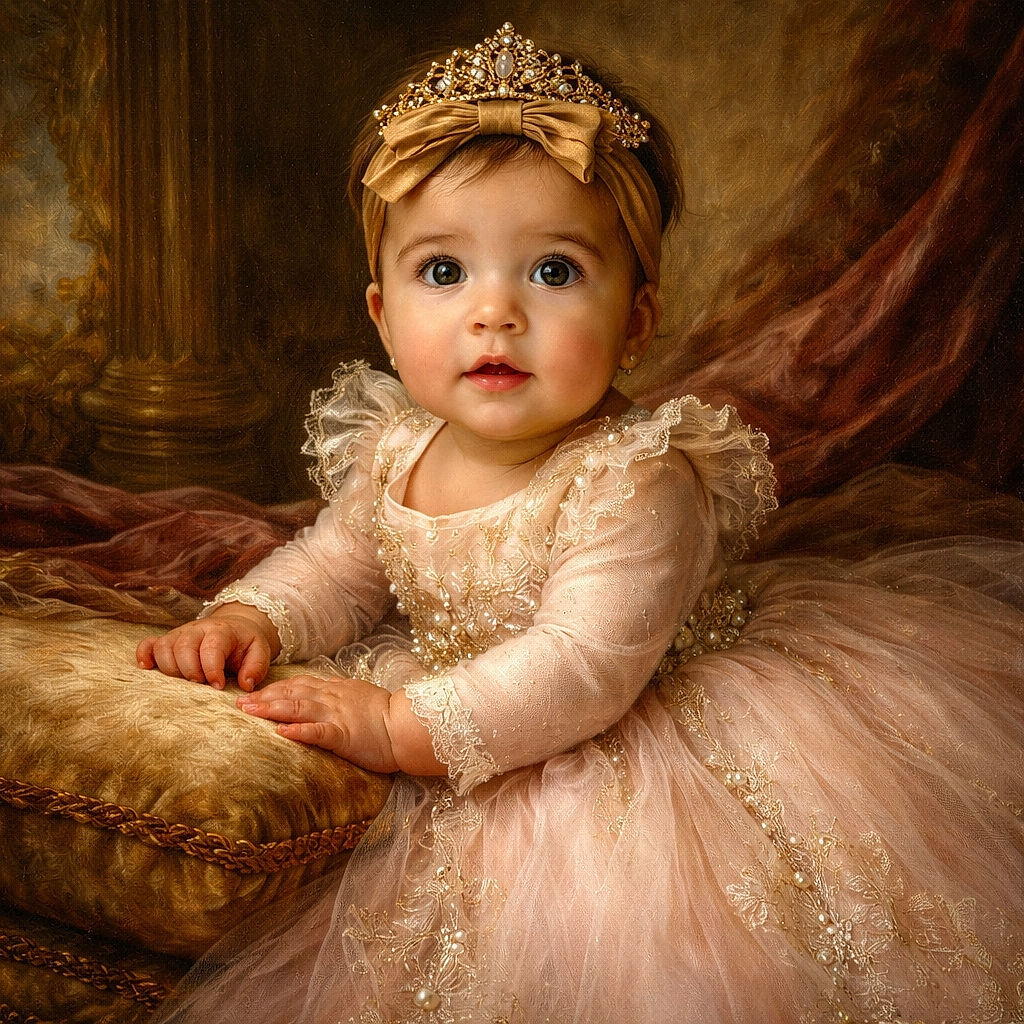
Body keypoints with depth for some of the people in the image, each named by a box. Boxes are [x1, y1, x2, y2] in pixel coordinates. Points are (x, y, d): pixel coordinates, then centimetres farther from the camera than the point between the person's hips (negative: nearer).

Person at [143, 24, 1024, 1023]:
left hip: (617, 745, -6)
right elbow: (337, 566, 10)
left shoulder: (636, 483, -29)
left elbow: (583, 668, -35)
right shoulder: (393, 451, -6)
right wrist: (250, 614, -10)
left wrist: (407, 727, -37)